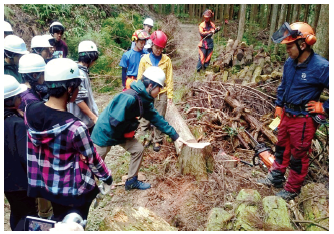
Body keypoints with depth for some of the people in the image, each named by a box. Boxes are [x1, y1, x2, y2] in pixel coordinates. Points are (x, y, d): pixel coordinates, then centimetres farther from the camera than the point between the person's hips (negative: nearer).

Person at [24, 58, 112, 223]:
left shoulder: (30, 111, -13)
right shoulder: (75, 127, -31)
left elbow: (33, 149, 1)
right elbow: (92, 159, -16)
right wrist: (107, 178, 1)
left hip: (45, 183, 6)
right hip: (73, 187, -6)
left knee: (59, 221, 29)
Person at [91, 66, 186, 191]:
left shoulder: (144, 100, -4)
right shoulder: (129, 97, -33)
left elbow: (157, 118, 2)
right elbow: (115, 122, -33)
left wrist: (175, 135, 3)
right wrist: (133, 124, -14)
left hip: (121, 132, 8)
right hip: (106, 132, -8)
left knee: (138, 149, 4)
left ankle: (132, 181, 21)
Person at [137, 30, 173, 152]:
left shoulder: (166, 60, 1)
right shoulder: (145, 59, 2)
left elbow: (169, 78, 3)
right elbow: (140, 77, 6)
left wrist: (170, 94, 0)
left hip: (161, 93, 0)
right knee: (146, 117, 7)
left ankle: (157, 141, 18)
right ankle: (146, 138, 23)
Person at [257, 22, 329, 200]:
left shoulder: (321, 67, -23)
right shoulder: (290, 63, -1)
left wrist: (324, 107, -15)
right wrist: (279, 105, 14)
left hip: (303, 120, -7)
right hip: (287, 116, 7)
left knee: (298, 156, 9)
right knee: (282, 148, 21)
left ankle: (292, 190, 27)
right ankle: (276, 178, 40)